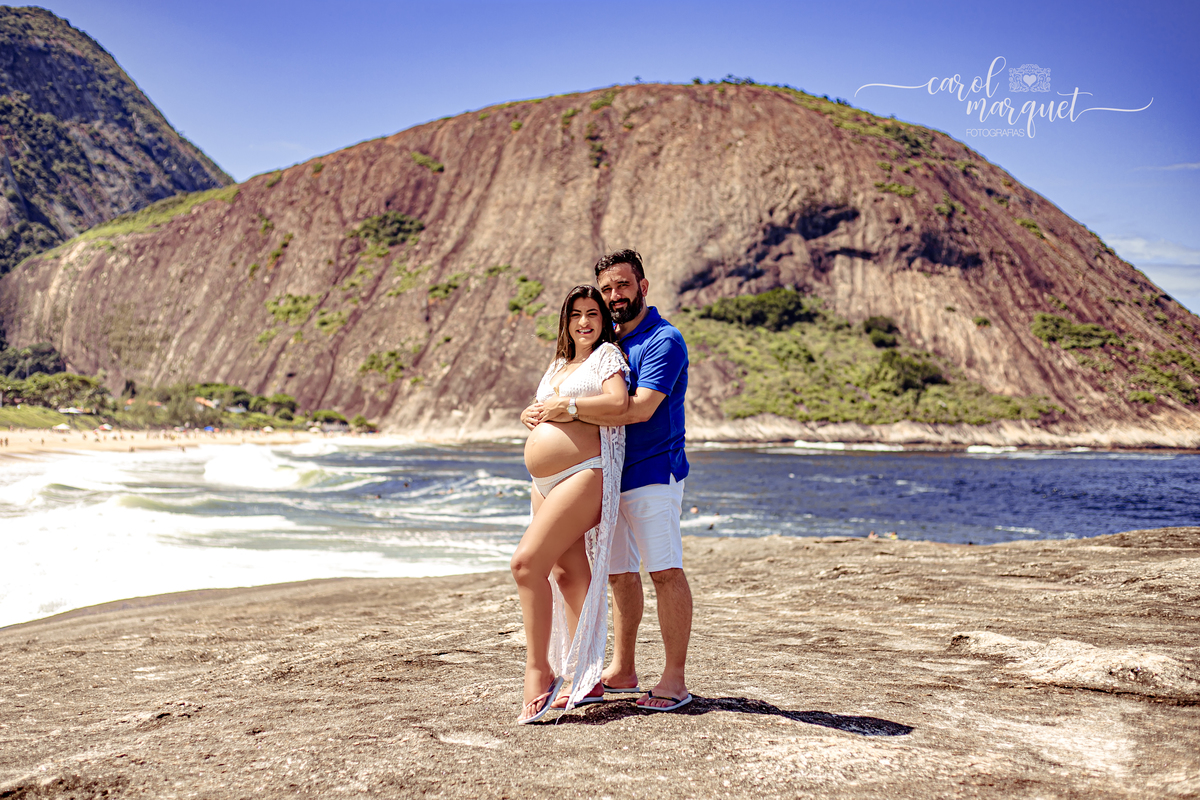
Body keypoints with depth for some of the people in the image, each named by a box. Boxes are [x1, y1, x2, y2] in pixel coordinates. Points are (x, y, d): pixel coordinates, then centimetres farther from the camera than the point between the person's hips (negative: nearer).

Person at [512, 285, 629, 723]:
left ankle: (539, 669, -15)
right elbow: (537, 412, 26)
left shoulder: (608, 354, 3)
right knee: (568, 574, 7)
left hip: (585, 474, -8)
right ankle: (586, 680, 13)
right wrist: (531, 414, 3)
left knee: (527, 561, -20)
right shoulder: (558, 365, 26)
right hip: (544, 483, 8)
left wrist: (566, 407, -9)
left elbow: (618, 401, -14)